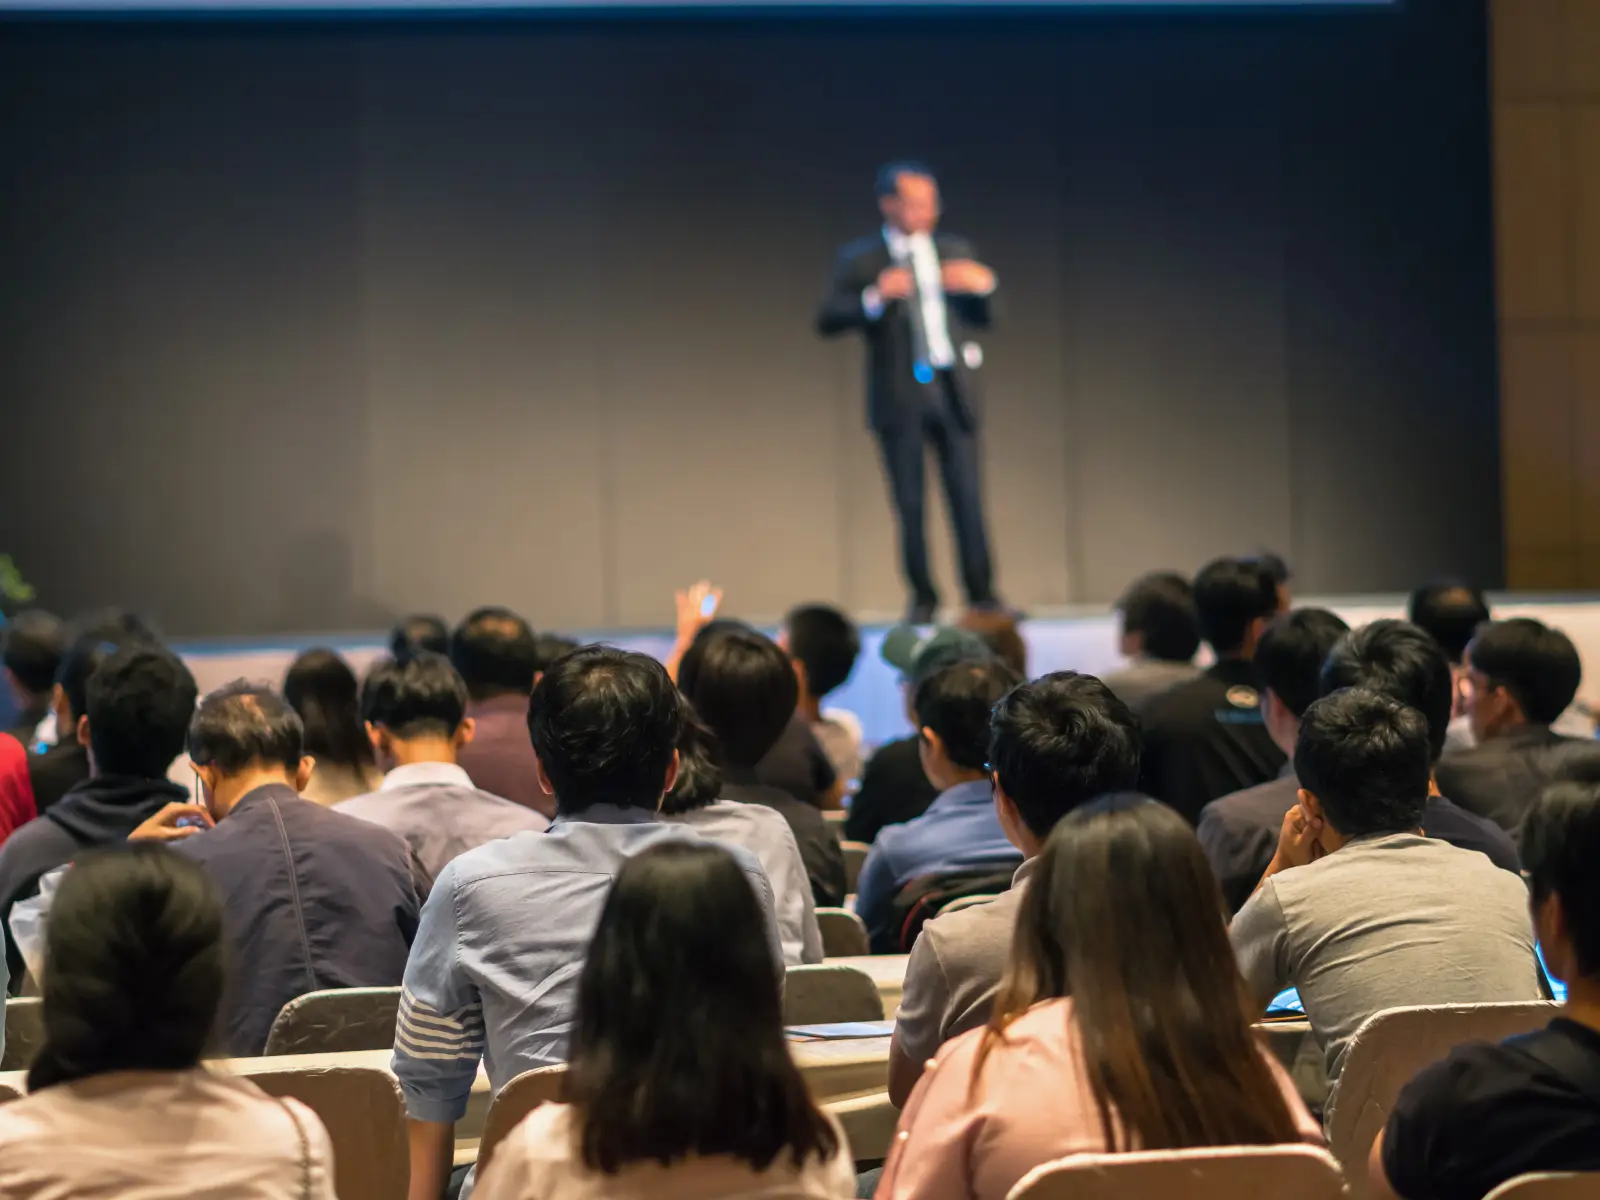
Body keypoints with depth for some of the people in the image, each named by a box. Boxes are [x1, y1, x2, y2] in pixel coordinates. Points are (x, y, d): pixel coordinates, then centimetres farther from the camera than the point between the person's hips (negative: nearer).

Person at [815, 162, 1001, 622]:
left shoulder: (955, 251, 12)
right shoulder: (859, 260, 2)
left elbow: (984, 318, 14)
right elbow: (827, 320, -5)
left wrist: (983, 286, -7)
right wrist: (874, 298, -20)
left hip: (954, 389, 2)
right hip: (900, 395, -2)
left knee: (968, 498, -1)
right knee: (910, 504, 2)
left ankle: (982, 596, 5)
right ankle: (922, 598, 12)